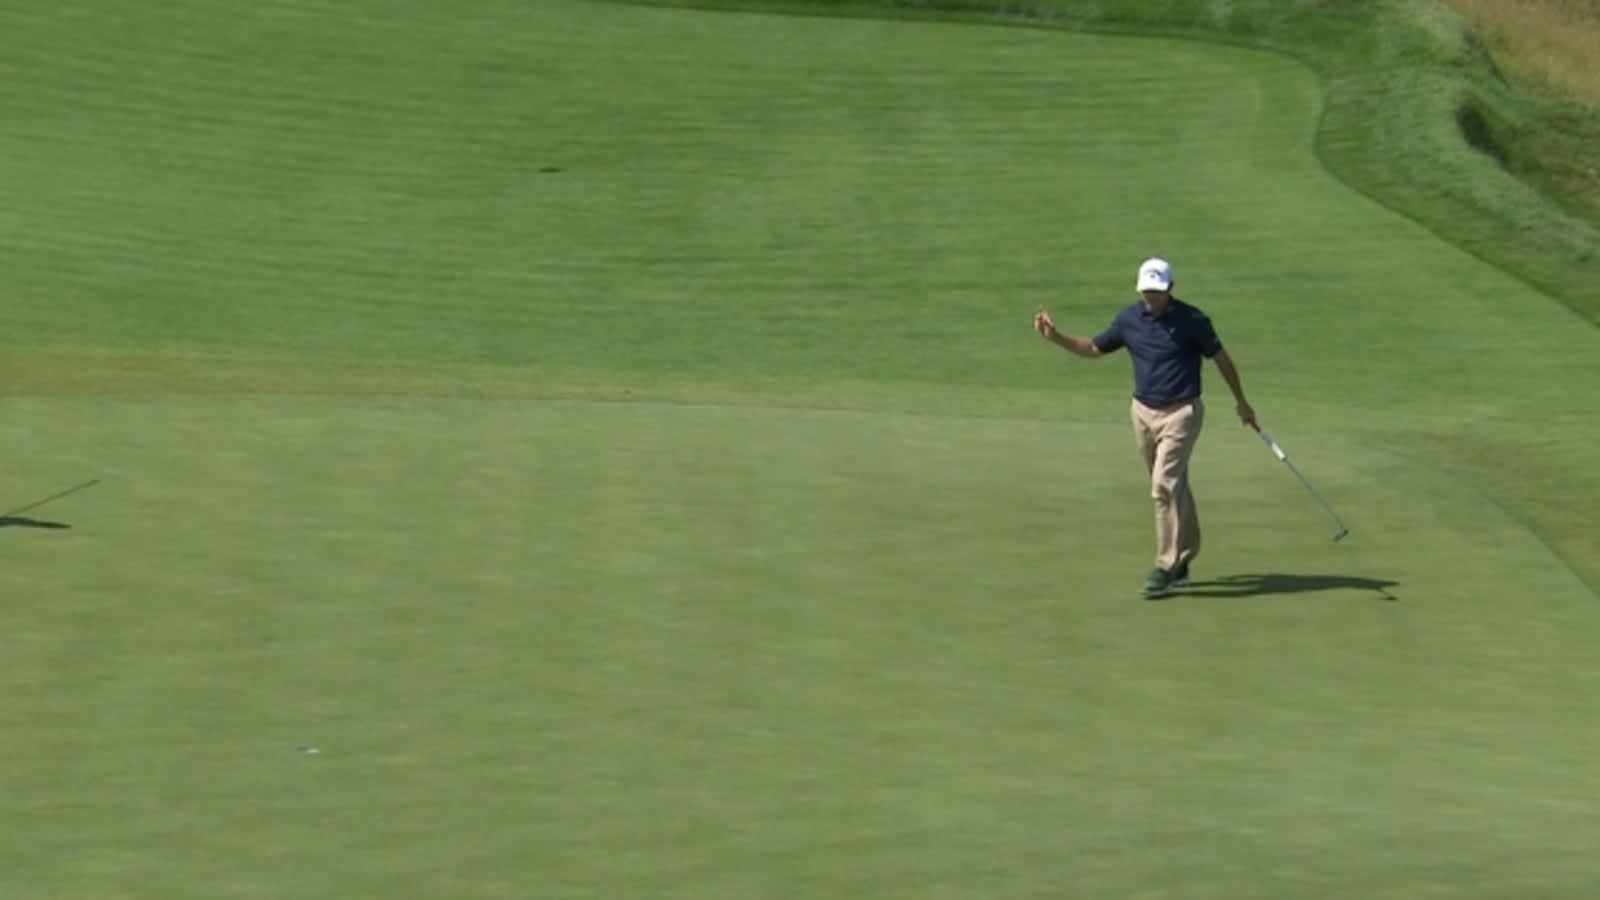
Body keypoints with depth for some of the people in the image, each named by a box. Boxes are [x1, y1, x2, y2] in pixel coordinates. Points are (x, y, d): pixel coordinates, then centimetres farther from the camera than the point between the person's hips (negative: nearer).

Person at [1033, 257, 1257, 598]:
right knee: (1172, 489, 13)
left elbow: (1220, 357, 0)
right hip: (1144, 412, 5)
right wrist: (1055, 336, 1)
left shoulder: (1191, 320, -12)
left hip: (1181, 413, -5)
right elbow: (1094, 348, 15)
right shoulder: (1128, 318, 1)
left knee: (1165, 486, -15)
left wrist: (1241, 401, 6)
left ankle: (1167, 567, -12)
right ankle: (1183, 560, 22)